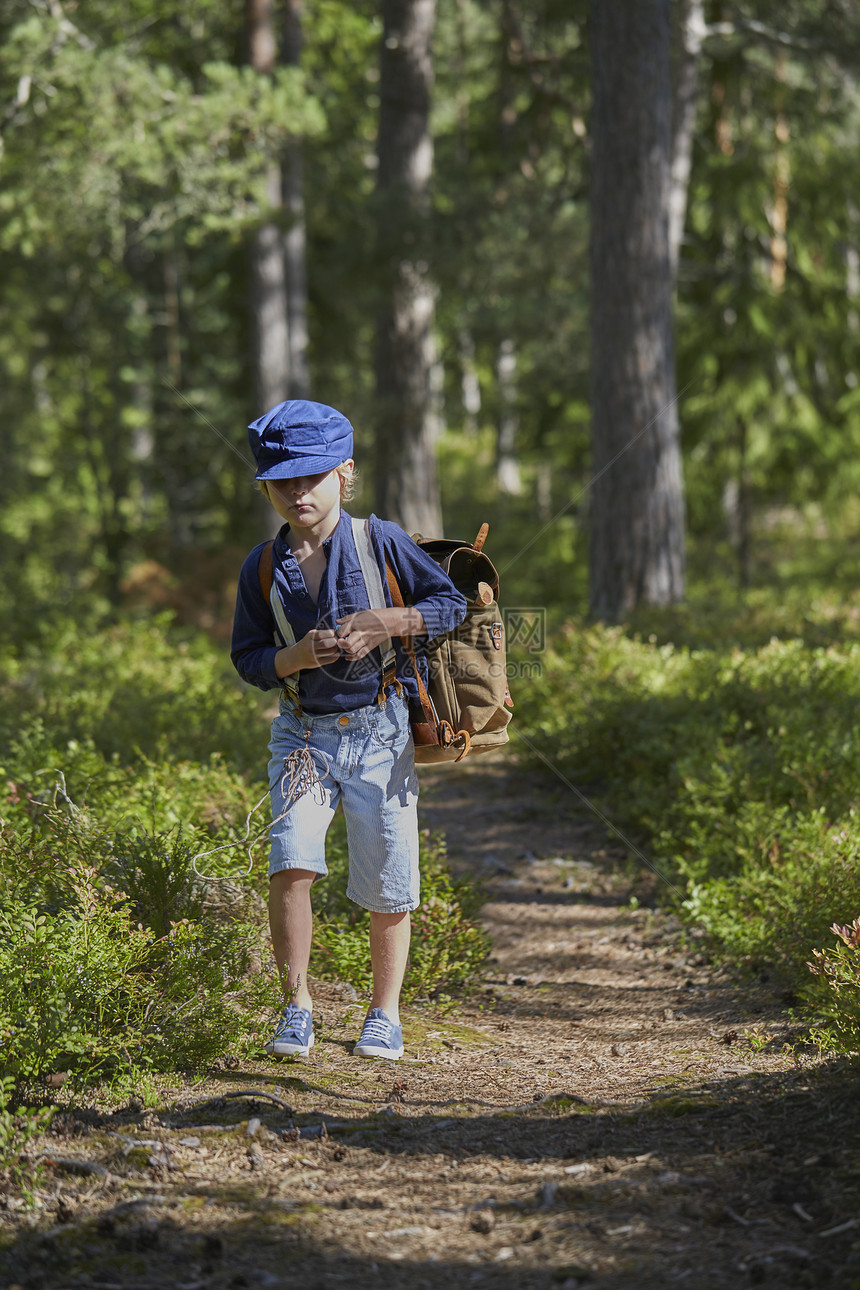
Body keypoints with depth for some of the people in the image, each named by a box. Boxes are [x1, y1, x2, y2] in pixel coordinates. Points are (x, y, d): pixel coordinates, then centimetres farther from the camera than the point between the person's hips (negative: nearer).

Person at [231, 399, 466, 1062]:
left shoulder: (381, 542, -4)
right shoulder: (263, 568, 2)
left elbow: (451, 602, 1)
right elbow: (248, 658, 6)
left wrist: (388, 623, -16)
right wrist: (298, 656, -14)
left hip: (379, 733, -1)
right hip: (303, 734, 1)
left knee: (389, 884, 3)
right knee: (291, 864, -18)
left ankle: (385, 1015, 22)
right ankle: (296, 1007, -3)